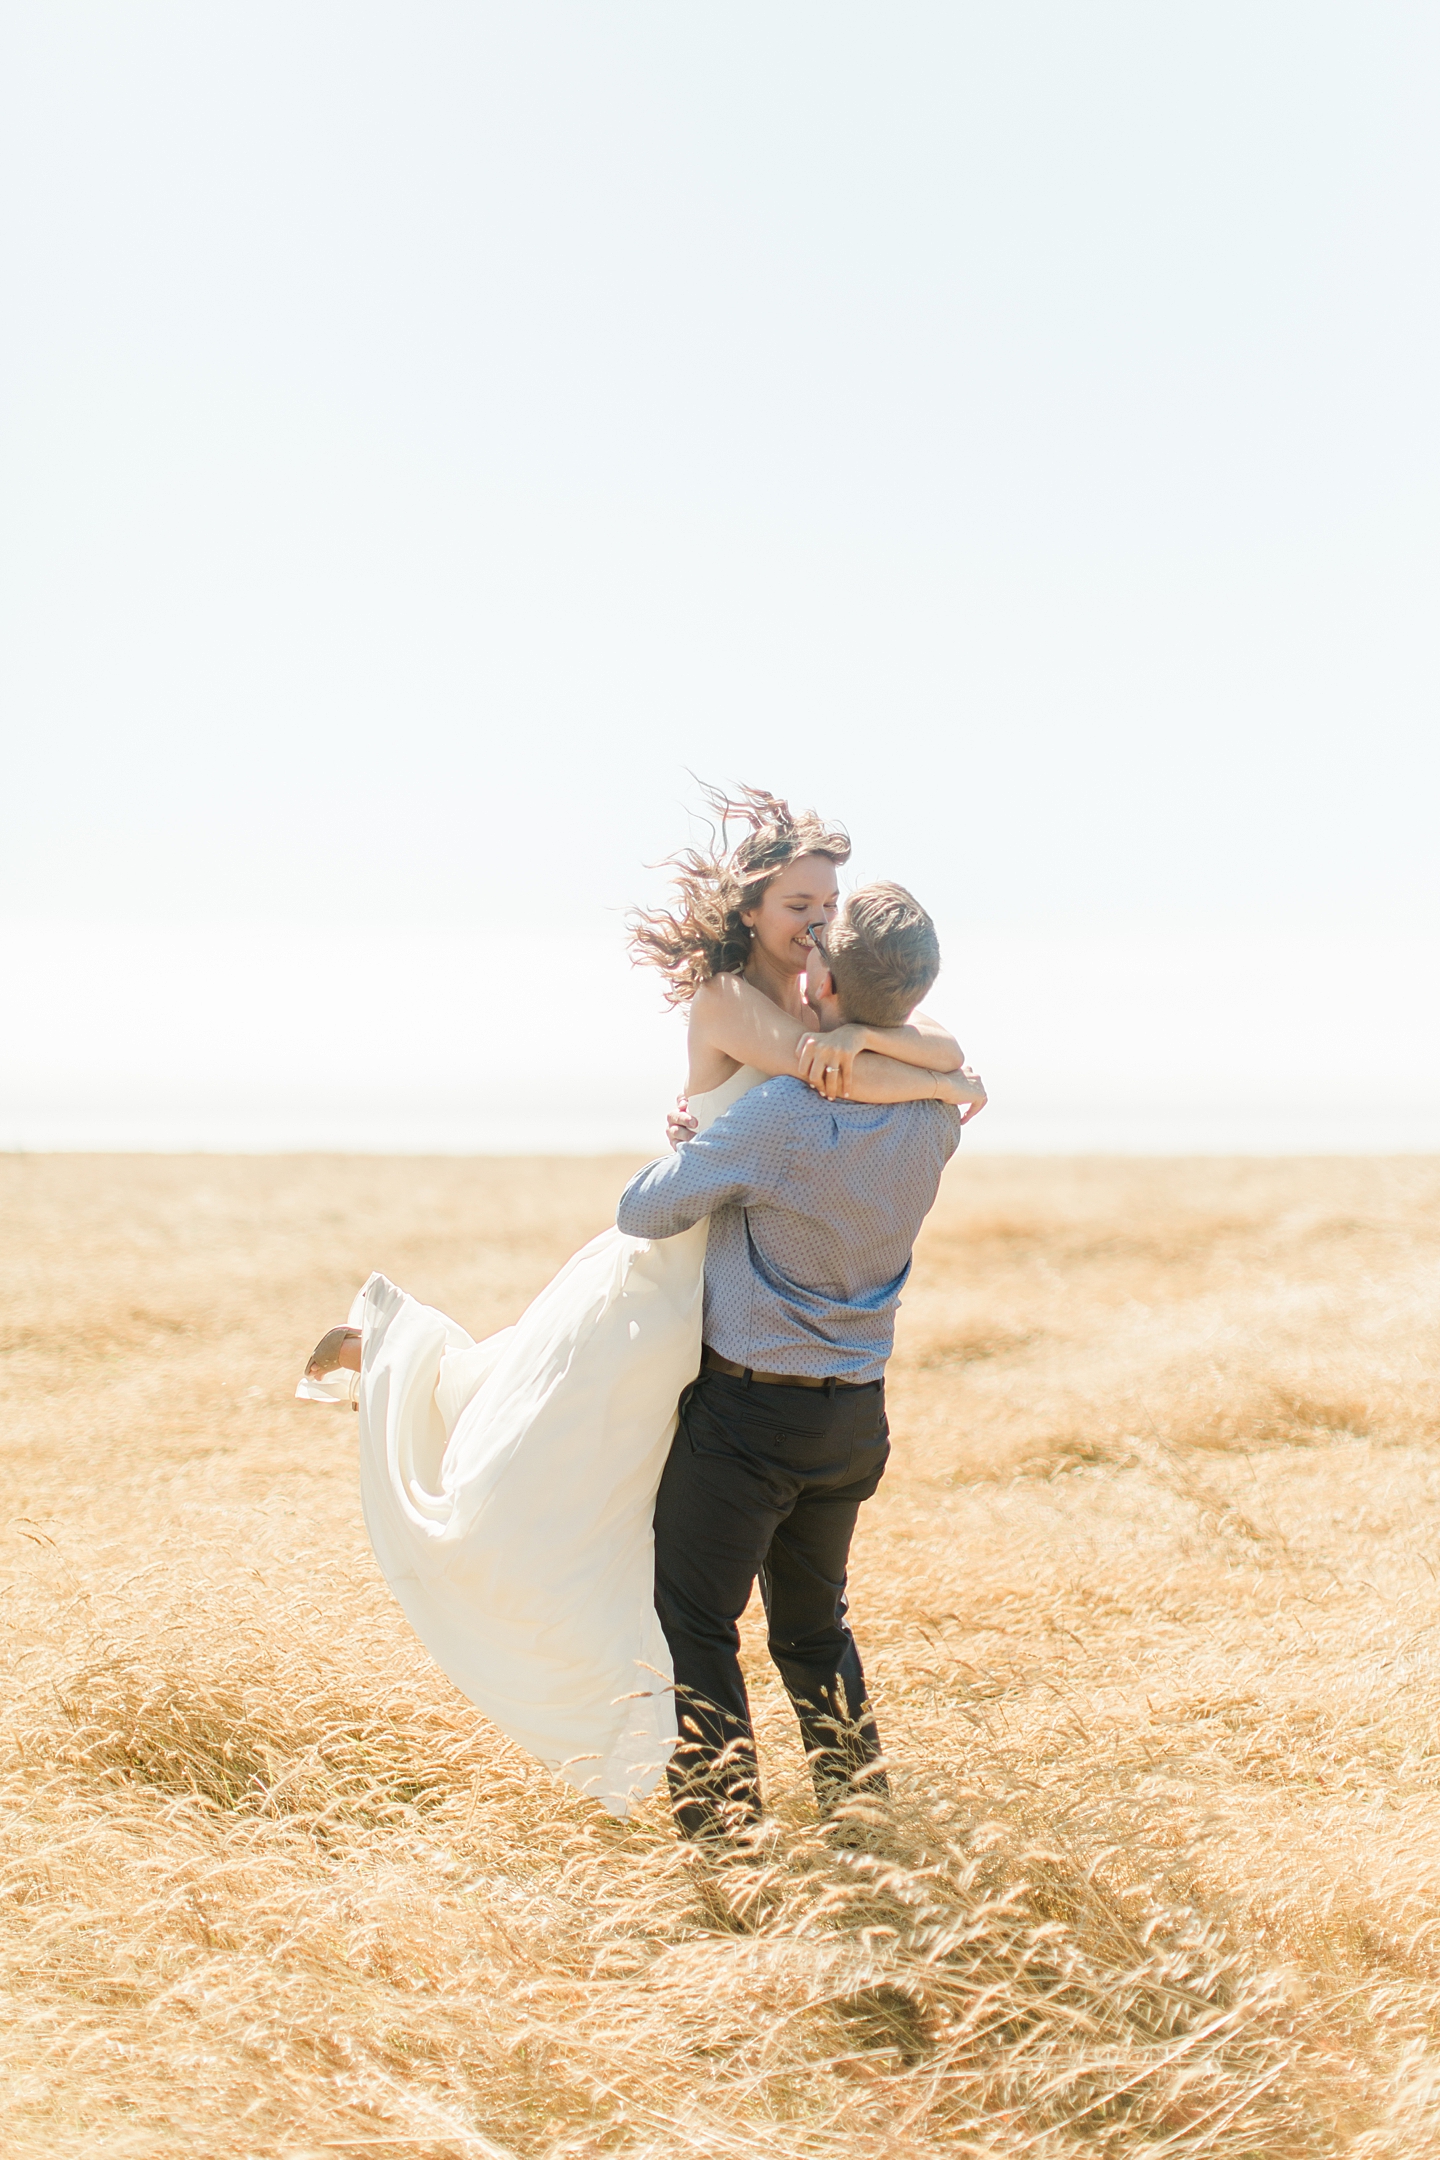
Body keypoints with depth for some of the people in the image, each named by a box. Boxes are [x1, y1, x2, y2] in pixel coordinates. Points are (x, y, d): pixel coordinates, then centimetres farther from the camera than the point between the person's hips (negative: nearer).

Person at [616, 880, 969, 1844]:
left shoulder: (778, 1121, -24)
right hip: (858, 1413, 6)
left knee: (696, 1623, 4)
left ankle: (723, 1834, 1)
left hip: (750, 1411, -6)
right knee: (815, 1625, 21)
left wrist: (685, 1146, 10)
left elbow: (643, 1212, -12)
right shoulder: (934, 1113, -5)